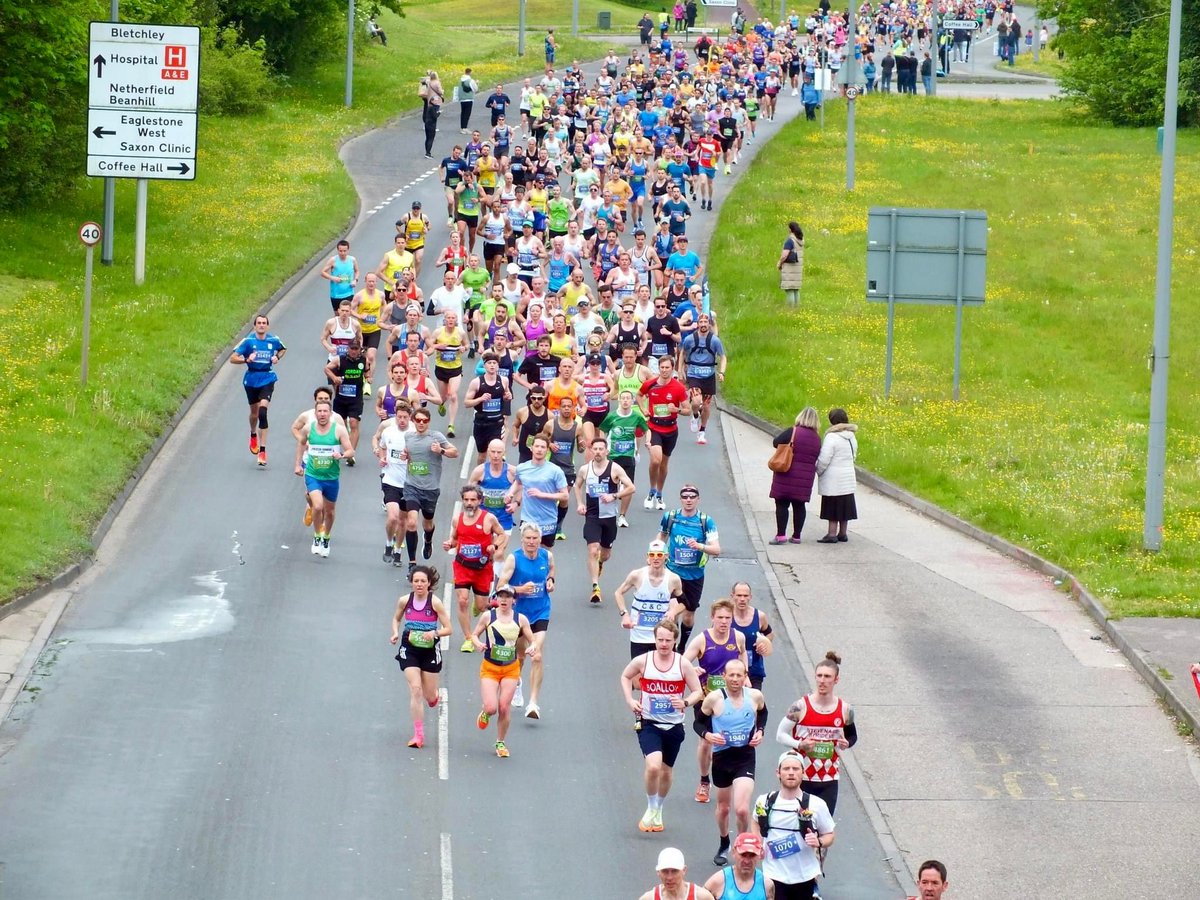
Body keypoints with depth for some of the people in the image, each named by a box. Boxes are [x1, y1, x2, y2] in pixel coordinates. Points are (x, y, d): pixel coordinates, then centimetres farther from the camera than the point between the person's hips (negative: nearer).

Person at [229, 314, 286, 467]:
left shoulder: (273, 340, -1)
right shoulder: (248, 341, -8)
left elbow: (283, 349, 22)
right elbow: (232, 359, -10)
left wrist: (277, 357, 0)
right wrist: (247, 359, -28)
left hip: (267, 379, -1)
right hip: (251, 380, 1)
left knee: (262, 412, -17)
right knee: (254, 412, 17)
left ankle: (262, 450, -16)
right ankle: (253, 435, 52)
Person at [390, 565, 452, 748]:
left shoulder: (435, 602, -11)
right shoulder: (405, 600, -4)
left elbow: (448, 629, -8)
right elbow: (396, 619, 15)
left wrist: (434, 633, -26)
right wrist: (396, 633, -4)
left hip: (430, 650, -1)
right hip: (409, 649, 1)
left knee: (429, 696, 7)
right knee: (415, 690, -13)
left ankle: (434, 697, 48)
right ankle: (418, 735, -10)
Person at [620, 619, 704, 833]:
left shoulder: (683, 665, -6)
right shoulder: (642, 661, -6)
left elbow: (698, 692, 0)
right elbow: (625, 677, 14)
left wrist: (685, 703, -21)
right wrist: (630, 701, -1)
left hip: (673, 726, 2)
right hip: (649, 723, -2)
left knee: (666, 771, 14)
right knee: (653, 766, -22)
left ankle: (658, 811, 38)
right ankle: (651, 810, -1)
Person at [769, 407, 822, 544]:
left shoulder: (793, 432, -13)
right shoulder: (817, 438, 3)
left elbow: (775, 443, -7)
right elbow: (816, 457, 10)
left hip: (787, 476, -5)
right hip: (806, 476, 5)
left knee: (782, 504, 0)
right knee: (799, 505, 12)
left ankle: (781, 535, -5)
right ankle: (796, 536, 14)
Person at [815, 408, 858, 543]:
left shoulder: (831, 437, -18)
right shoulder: (851, 437, 6)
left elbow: (823, 460, -18)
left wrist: (818, 471, -2)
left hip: (833, 480, -7)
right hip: (848, 478, 7)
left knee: (832, 507, -2)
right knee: (844, 506, 13)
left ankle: (832, 534, -2)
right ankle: (842, 533, 19)